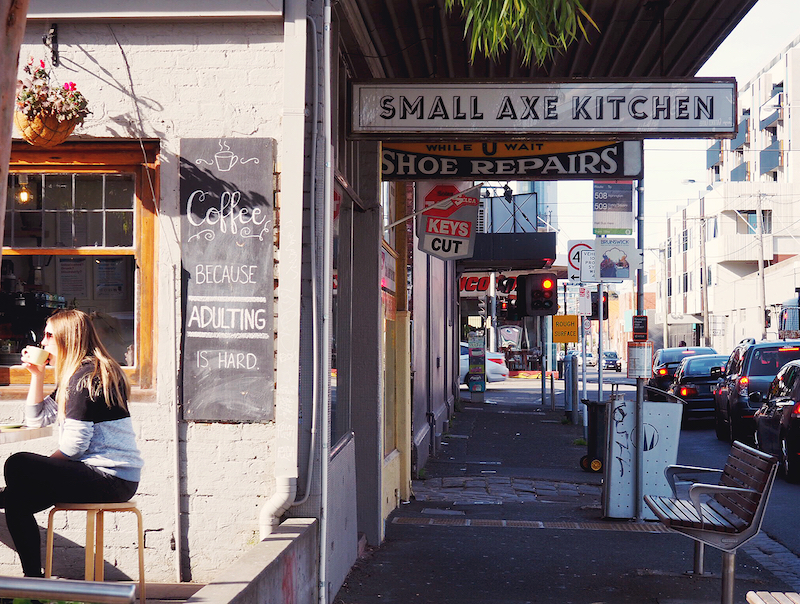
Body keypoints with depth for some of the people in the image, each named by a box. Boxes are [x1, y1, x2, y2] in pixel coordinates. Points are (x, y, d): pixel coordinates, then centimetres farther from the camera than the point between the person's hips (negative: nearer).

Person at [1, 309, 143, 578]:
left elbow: (75, 442, -17)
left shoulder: (85, 376, -13)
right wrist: (37, 374, 13)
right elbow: (36, 419, 22)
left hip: (112, 477, -10)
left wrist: (47, 464, 0)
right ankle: (33, 578, 10)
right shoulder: (75, 375, 20)